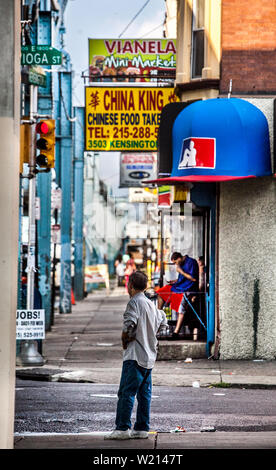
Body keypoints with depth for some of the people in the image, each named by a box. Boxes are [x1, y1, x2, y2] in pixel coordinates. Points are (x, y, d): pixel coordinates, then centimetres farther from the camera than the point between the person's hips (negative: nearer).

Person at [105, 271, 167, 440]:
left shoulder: (135, 302, -10)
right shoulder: (151, 304, 16)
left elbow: (130, 323, -23)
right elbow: (163, 321, 29)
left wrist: (124, 338, -6)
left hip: (135, 354, -9)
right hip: (150, 355, 9)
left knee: (127, 392, -9)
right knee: (144, 393, 8)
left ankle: (122, 428, -14)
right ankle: (142, 428, 8)